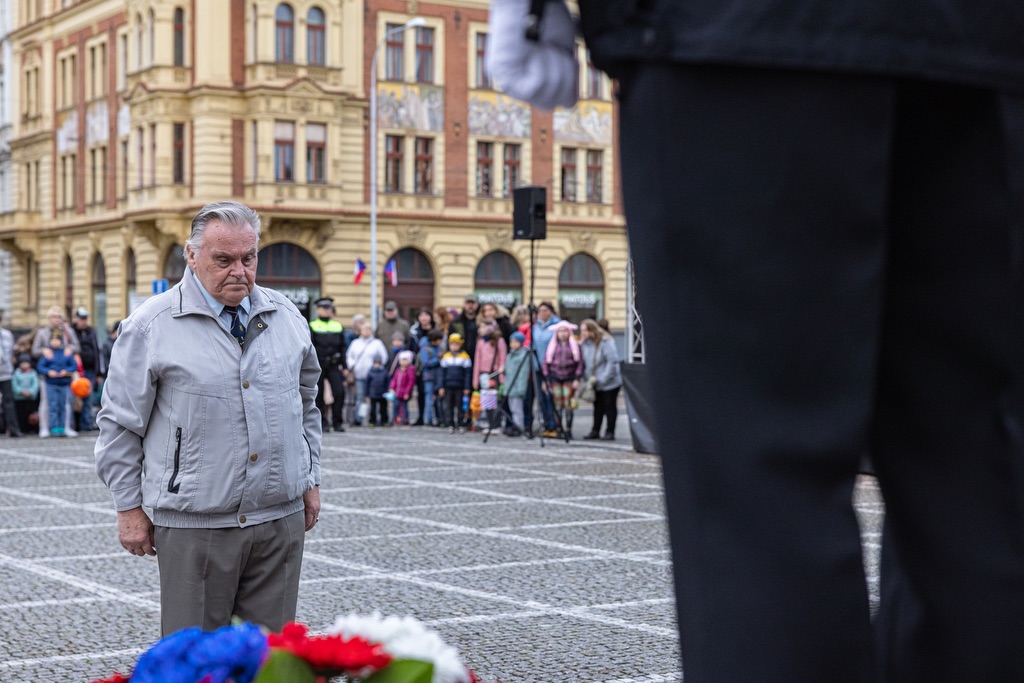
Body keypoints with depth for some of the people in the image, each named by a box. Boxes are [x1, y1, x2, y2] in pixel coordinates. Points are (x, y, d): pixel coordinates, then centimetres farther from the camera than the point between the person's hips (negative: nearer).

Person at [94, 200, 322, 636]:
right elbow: (120, 426, 0)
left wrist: (310, 481, 17)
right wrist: (129, 509, -1)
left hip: (281, 518, 4)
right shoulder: (150, 326, -5)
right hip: (194, 525, -4)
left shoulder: (286, 317, 9)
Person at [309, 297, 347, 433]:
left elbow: (342, 347, 15)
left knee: (339, 391, -9)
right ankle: (323, 423, 11)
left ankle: (338, 422, -1)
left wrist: (343, 366, 9)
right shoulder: (312, 326, 3)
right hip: (318, 365, -2)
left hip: (334, 365, 2)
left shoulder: (338, 326, 13)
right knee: (319, 394, 1)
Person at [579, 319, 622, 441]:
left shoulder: (606, 341, -18)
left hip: (609, 383, -6)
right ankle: (595, 431, 20)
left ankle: (610, 432, 10)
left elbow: (612, 361, -22)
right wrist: (587, 377, -4)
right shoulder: (585, 343, 2)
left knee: (609, 406, 3)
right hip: (595, 384, 6)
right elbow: (583, 361, 7)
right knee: (598, 407, 13)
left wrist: (602, 378, -23)